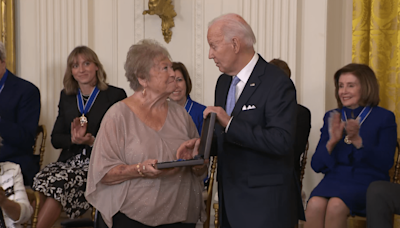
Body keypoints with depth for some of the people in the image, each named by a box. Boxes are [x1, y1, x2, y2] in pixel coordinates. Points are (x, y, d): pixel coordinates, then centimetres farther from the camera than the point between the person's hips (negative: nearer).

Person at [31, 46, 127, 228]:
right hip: (69, 160, 5)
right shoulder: (66, 96, 17)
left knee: (58, 184, -30)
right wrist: (73, 139, -9)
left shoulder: (116, 95, 1)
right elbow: (55, 139, 13)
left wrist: (92, 141, -17)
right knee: (42, 179, -28)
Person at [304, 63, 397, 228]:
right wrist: (332, 142, -10)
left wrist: (357, 140, -20)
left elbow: (385, 163, -7)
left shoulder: (384, 117, 5)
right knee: (314, 204, -31)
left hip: (367, 183, -3)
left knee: (336, 205, -34)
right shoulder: (331, 117, 15)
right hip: (334, 179, 3)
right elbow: (316, 165, 9)